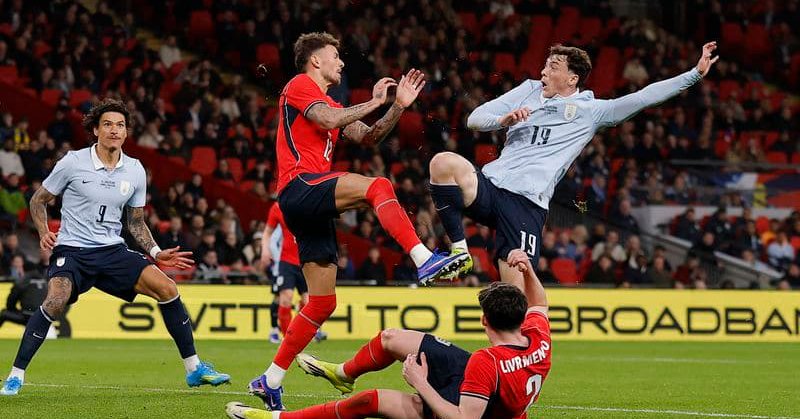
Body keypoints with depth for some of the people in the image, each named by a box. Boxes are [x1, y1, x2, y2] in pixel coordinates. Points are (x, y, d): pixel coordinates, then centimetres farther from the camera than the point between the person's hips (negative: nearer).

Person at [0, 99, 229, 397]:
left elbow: (136, 221, 17)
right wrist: (44, 233, -12)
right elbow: (38, 200, 5)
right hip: (72, 249, -4)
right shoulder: (73, 162, -6)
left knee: (167, 288, -12)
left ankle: (194, 369, -1)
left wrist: (156, 252, 4)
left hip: (113, 250, 4)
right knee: (55, 302, -31)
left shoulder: (135, 171, 6)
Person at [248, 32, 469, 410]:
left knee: (322, 302, 5)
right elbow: (327, 120, -15)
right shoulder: (300, 86, 4)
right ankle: (424, 260, -47)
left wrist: (398, 106, 10)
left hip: (312, 208, 9)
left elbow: (367, 137, 22)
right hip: (300, 186, -9)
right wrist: (373, 103, -7)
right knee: (378, 187, -30)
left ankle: (270, 381, 10)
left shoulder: (329, 105, 30)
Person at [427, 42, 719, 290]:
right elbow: (475, 119, 16)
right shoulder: (528, 91, 19)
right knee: (444, 162, -28)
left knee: (516, 285, -13)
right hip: (490, 184, 3)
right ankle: (459, 250, -17)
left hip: (527, 203, -3)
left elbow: (645, 97, 5)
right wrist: (503, 120, -6)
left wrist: (696, 73, 0)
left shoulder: (591, 110, 10)